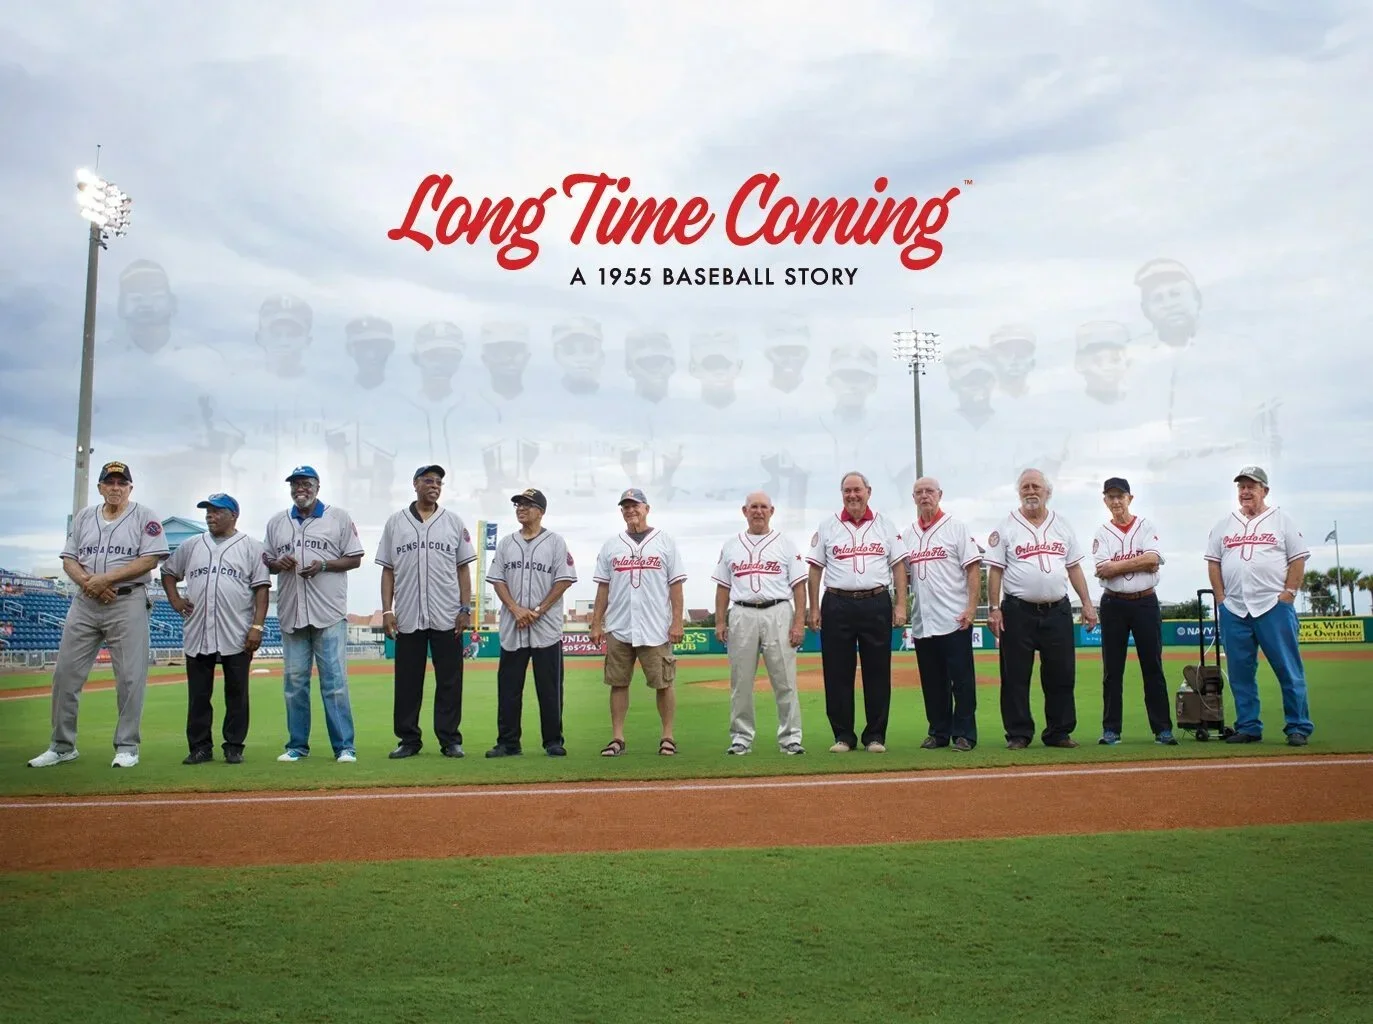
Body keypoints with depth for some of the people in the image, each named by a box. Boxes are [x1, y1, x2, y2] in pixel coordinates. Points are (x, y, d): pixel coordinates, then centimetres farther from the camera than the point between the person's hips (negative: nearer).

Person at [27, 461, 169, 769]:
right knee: (65, 673, 5)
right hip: (84, 603, 5)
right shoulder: (84, 517, 15)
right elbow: (68, 559, 12)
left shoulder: (144, 516, 1)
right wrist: (87, 582, -9)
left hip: (128, 603, -4)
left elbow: (150, 559, -10)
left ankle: (127, 747, 6)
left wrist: (106, 578, -16)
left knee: (130, 677, -4)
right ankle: (62, 746, 17)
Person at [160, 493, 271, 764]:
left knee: (236, 694, 3)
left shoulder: (250, 547, 2)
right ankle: (200, 747, 16)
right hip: (197, 636, 4)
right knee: (198, 695, 7)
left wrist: (257, 626, -12)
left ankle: (234, 747, 11)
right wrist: (175, 600, 8)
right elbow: (168, 571, 25)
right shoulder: (191, 546, 13)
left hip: (237, 637, -3)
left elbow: (262, 588, -3)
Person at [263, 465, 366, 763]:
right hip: (291, 614, 4)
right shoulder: (276, 523, 15)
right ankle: (297, 745, 18)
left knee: (335, 681, -5)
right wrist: (278, 564, -5)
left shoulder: (339, 517, 4)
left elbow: (354, 559, 3)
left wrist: (323, 565, -13)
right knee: (294, 681, 8)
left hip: (329, 614, -4)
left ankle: (344, 746, -1)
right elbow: (266, 562, 18)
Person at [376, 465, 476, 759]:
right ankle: (409, 740, 15)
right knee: (407, 681, 6)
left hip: (447, 618, 0)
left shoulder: (454, 522, 8)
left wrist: (465, 608, -2)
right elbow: (388, 569, 8)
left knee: (449, 682, 2)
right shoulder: (395, 522, 9)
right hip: (407, 617, 1)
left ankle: (450, 740, 9)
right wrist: (387, 610, 0)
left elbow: (463, 568, 7)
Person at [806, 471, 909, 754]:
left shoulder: (885, 525, 9)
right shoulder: (827, 526, 8)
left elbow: (898, 566, 6)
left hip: (876, 605, 0)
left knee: (877, 672, 3)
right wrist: (814, 608, 1)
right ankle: (843, 735, 12)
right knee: (837, 673, 2)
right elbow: (815, 569, 7)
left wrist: (901, 604, -2)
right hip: (837, 605, 0)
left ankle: (875, 736, 13)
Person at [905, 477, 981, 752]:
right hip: (923, 623, 5)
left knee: (962, 680, -1)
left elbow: (973, 568, -6)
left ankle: (964, 734, 6)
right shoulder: (909, 534, 13)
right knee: (932, 682, 10)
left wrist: (971, 607, -14)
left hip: (954, 619, -5)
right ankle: (939, 733, 18)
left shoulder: (956, 527, 0)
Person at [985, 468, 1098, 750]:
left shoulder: (1062, 525, 12)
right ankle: (1018, 735, 8)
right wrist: (993, 609, -9)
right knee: (1016, 676, 0)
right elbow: (995, 570, -2)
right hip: (1018, 612, -3)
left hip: (1058, 610, 3)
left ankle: (1059, 732, 16)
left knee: (1062, 675, 6)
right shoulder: (1006, 527, 2)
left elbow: (1074, 567, 13)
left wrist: (1087, 604, 6)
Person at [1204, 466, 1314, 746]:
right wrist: (1221, 597, 4)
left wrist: (1288, 593, -7)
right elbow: (1213, 562, 13)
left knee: (1289, 670, -4)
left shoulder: (1281, 520, 6)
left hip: (1274, 607, -3)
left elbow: (1298, 558, 2)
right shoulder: (1225, 525, 15)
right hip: (1233, 610, 4)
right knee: (1240, 673, 6)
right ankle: (1248, 727, 14)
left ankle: (1298, 728, 3)